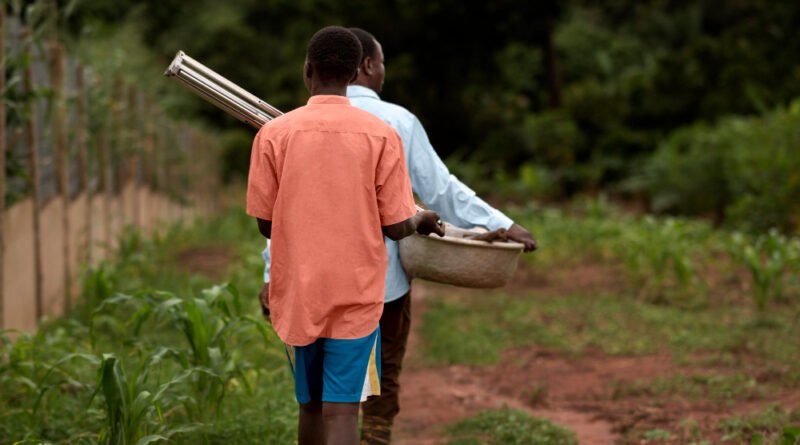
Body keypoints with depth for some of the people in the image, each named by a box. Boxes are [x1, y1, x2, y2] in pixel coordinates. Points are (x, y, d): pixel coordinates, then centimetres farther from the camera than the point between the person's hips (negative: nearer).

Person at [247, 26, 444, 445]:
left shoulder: (272, 133, -5)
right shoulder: (381, 135, -7)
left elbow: (265, 224, -1)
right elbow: (395, 227, -6)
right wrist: (422, 219, 17)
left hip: (296, 295, 2)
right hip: (356, 297, -2)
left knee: (310, 406, 17)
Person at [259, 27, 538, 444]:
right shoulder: (398, 121, -7)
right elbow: (441, 189, -8)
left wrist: (273, 272, 1)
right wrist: (502, 224, -4)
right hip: (384, 276, -2)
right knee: (382, 383, 12)